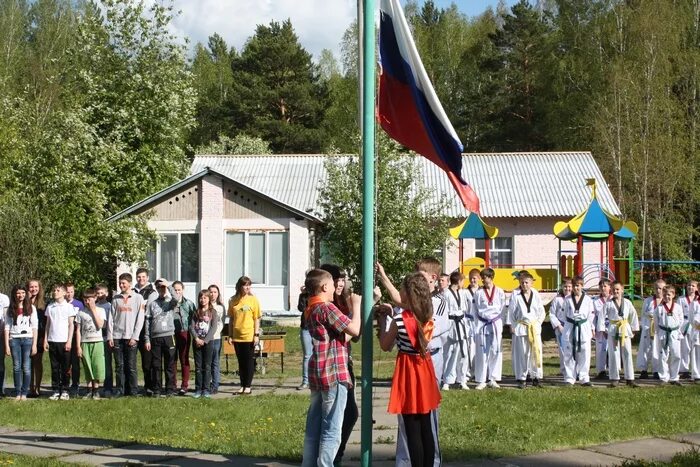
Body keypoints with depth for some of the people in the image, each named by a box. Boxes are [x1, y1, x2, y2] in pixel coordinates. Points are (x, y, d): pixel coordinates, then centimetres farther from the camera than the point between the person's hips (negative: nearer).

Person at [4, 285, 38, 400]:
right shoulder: (10, 310, 9)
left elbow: (35, 327, 4)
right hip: (14, 340, 1)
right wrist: (7, 345, 0)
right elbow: (7, 328, 7)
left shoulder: (31, 308, 6)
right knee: (16, 367, 1)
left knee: (26, 367, -4)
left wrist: (34, 344, -3)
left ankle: (24, 393, 1)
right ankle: (17, 393, 5)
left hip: (27, 339, -1)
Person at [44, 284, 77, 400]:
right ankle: (56, 391, 8)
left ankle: (64, 391, 5)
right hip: (52, 341, 3)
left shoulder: (68, 306, 0)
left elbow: (71, 325, -1)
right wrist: (45, 340, 6)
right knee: (54, 367, 4)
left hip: (64, 341, -3)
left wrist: (69, 341, -8)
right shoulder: (50, 307, 10)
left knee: (65, 368, 0)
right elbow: (48, 324, 13)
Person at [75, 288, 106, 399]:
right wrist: (78, 346, -1)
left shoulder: (100, 310, 4)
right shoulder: (81, 312, 6)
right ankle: (89, 391, 8)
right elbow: (78, 330, 5)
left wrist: (93, 310, -9)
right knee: (87, 368, 2)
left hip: (97, 342, -1)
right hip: (85, 342, 1)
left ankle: (96, 390, 3)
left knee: (97, 366, -6)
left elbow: (100, 325, -11)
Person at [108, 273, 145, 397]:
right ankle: (120, 389, 6)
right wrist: (110, 336, 1)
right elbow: (111, 318, 10)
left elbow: (140, 319, -2)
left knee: (131, 365, -3)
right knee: (119, 365, 3)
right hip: (117, 337, 3)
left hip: (131, 337, -3)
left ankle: (133, 390, 1)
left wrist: (134, 337, -9)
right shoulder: (116, 299, 12)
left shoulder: (138, 298, 2)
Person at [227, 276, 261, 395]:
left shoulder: (253, 299, -3)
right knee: (241, 362, 9)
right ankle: (242, 385, 17)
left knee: (249, 361, 2)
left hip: (249, 336, -3)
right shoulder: (233, 300, 4)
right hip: (237, 336, 3)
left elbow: (257, 318, -2)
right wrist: (230, 335, 6)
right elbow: (231, 319, 9)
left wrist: (256, 334, -8)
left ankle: (248, 386, 9)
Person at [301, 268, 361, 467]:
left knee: (314, 428, 12)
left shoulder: (311, 309, 14)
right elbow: (355, 330, -15)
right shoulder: (327, 308, -13)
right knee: (331, 431, -6)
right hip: (334, 375, -9)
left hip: (317, 375, 9)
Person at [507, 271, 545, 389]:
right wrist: (512, 326, -4)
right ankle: (521, 378, 9)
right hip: (520, 327, -2)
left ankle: (536, 377, 11)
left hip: (534, 327, 2)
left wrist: (538, 323, 1)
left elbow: (541, 311, 11)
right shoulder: (515, 296, -4)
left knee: (536, 351, 1)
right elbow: (511, 312, -1)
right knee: (521, 353, 1)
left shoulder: (536, 295, 4)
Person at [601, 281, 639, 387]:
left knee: (627, 354, 2)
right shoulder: (608, 304, -1)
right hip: (613, 330, -1)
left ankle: (630, 379, 6)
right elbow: (602, 317, 0)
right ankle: (614, 379, 8)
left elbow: (633, 315, 10)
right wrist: (603, 330, -3)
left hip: (625, 330, 1)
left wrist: (634, 330, 9)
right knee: (613, 355, 0)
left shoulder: (627, 303, 3)